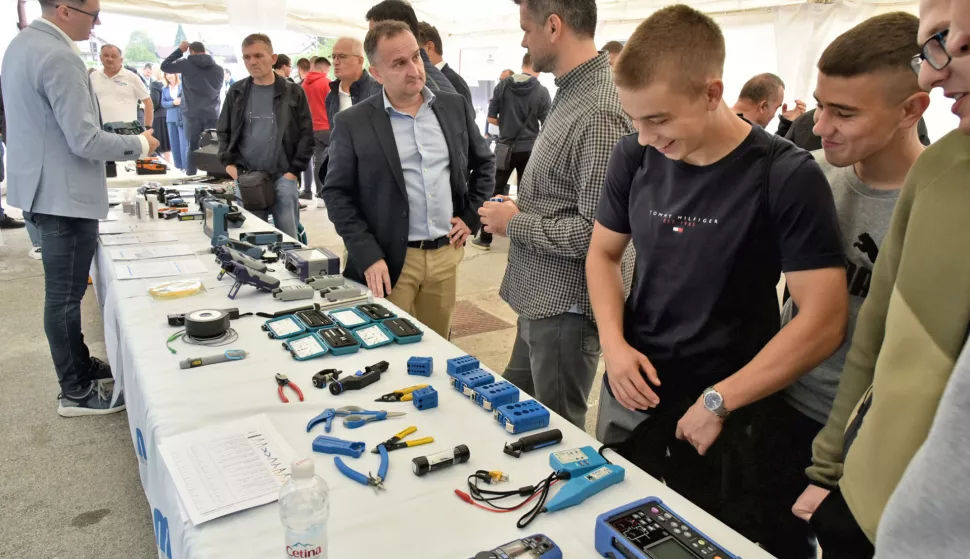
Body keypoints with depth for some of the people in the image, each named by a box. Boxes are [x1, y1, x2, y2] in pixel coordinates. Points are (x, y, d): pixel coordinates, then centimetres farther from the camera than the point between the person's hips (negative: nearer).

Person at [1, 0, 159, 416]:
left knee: (64, 291, 19)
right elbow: (85, 141, -24)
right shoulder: (59, 57, -22)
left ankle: (79, 366, 34)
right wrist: (139, 145, -9)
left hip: (44, 187, 10)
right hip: (65, 194, -10)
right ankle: (76, 393, 13)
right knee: (65, 296, 0)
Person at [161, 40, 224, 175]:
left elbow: (164, 66, 11)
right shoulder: (219, 68, 7)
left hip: (192, 114, -2)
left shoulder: (186, 64, -2)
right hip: (212, 115, 2)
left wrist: (180, 50, 15)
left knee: (192, 148, 4)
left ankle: (191, 177, 5)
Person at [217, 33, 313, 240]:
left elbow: (306, 135, 0)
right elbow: (223, 132, 15)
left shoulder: (293, 92, 2)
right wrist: (228, 163, 0)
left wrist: (294, 170, -7)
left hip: (283, 177, -2)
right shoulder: (236, 92, 9)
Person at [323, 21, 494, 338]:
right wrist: (368, 255, -13)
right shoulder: (353, 123, -5)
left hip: (446, 253, 3)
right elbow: (337, 194, -4)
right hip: (390, 260, -3)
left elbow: (484, 163, 17)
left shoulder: (455, 107, 5)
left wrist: (471, 216, 6)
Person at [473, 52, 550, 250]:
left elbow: (491, 118, -1)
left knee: (494, 191, 9)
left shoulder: (503, 86, -2)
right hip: (529, 149, 0)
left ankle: (485, 238, 11)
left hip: (506, 147, 1)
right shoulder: (541, 91, -6)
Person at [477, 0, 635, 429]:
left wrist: (515, 223, -15)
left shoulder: (598, 115, -23)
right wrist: (519, 207, 5)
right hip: (540, 299, 10)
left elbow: (594, 231, -26)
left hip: (566, 306, -9)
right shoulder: (570, 93, 9)